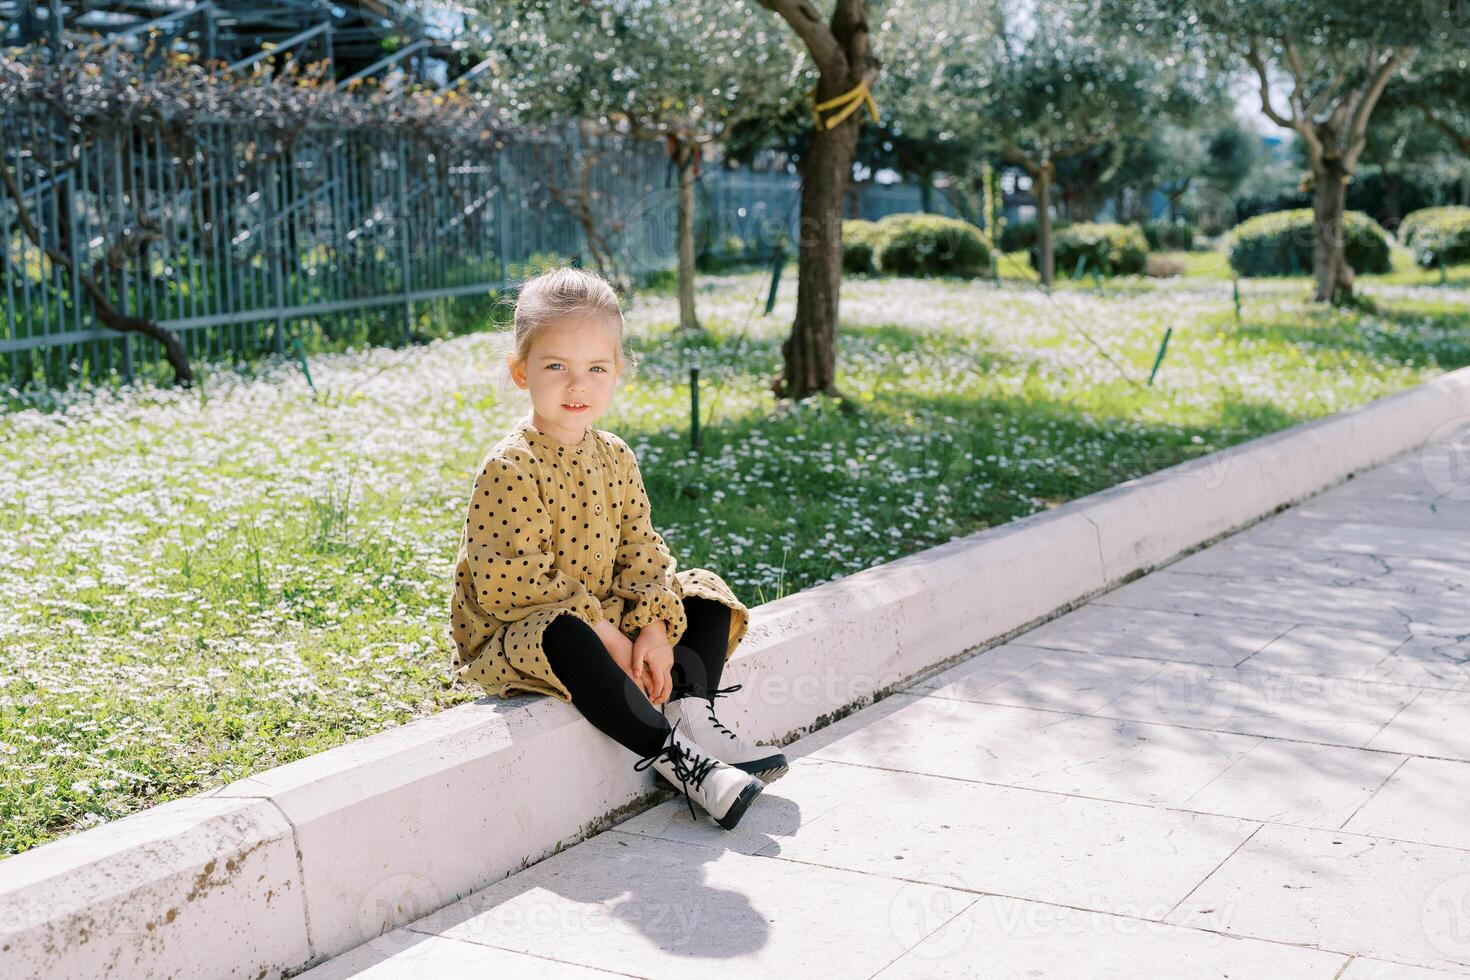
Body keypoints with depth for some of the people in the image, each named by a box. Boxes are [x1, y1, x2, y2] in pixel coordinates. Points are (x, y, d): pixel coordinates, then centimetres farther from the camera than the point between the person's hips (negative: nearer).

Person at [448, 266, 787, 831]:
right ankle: (674, 759, -33)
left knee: (706, 598, 5)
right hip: (513, 634, -8)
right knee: (564, 638, -40)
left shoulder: (615, 457, 4)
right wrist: (601, 631, -23)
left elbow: (640, 549, 4)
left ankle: (691, 716, -14)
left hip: (606, 618, 8)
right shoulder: (509, 469, -20)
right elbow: (510, 583, -24)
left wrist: (653, 626, -13)